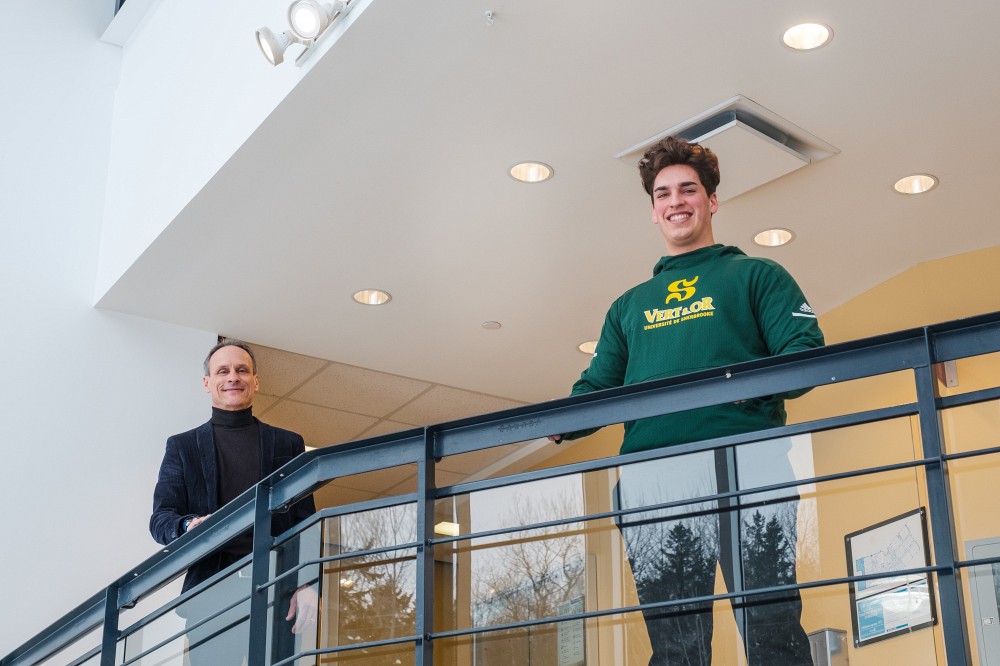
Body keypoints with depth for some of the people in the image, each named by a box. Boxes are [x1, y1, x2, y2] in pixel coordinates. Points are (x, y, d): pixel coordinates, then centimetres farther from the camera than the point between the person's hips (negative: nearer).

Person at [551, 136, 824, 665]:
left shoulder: (756, 275, 18)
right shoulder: (630, 305, 31)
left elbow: (807, 352, 4)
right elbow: (597, 388, 24)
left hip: (743, 467, -3)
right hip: (651, 479, 4)